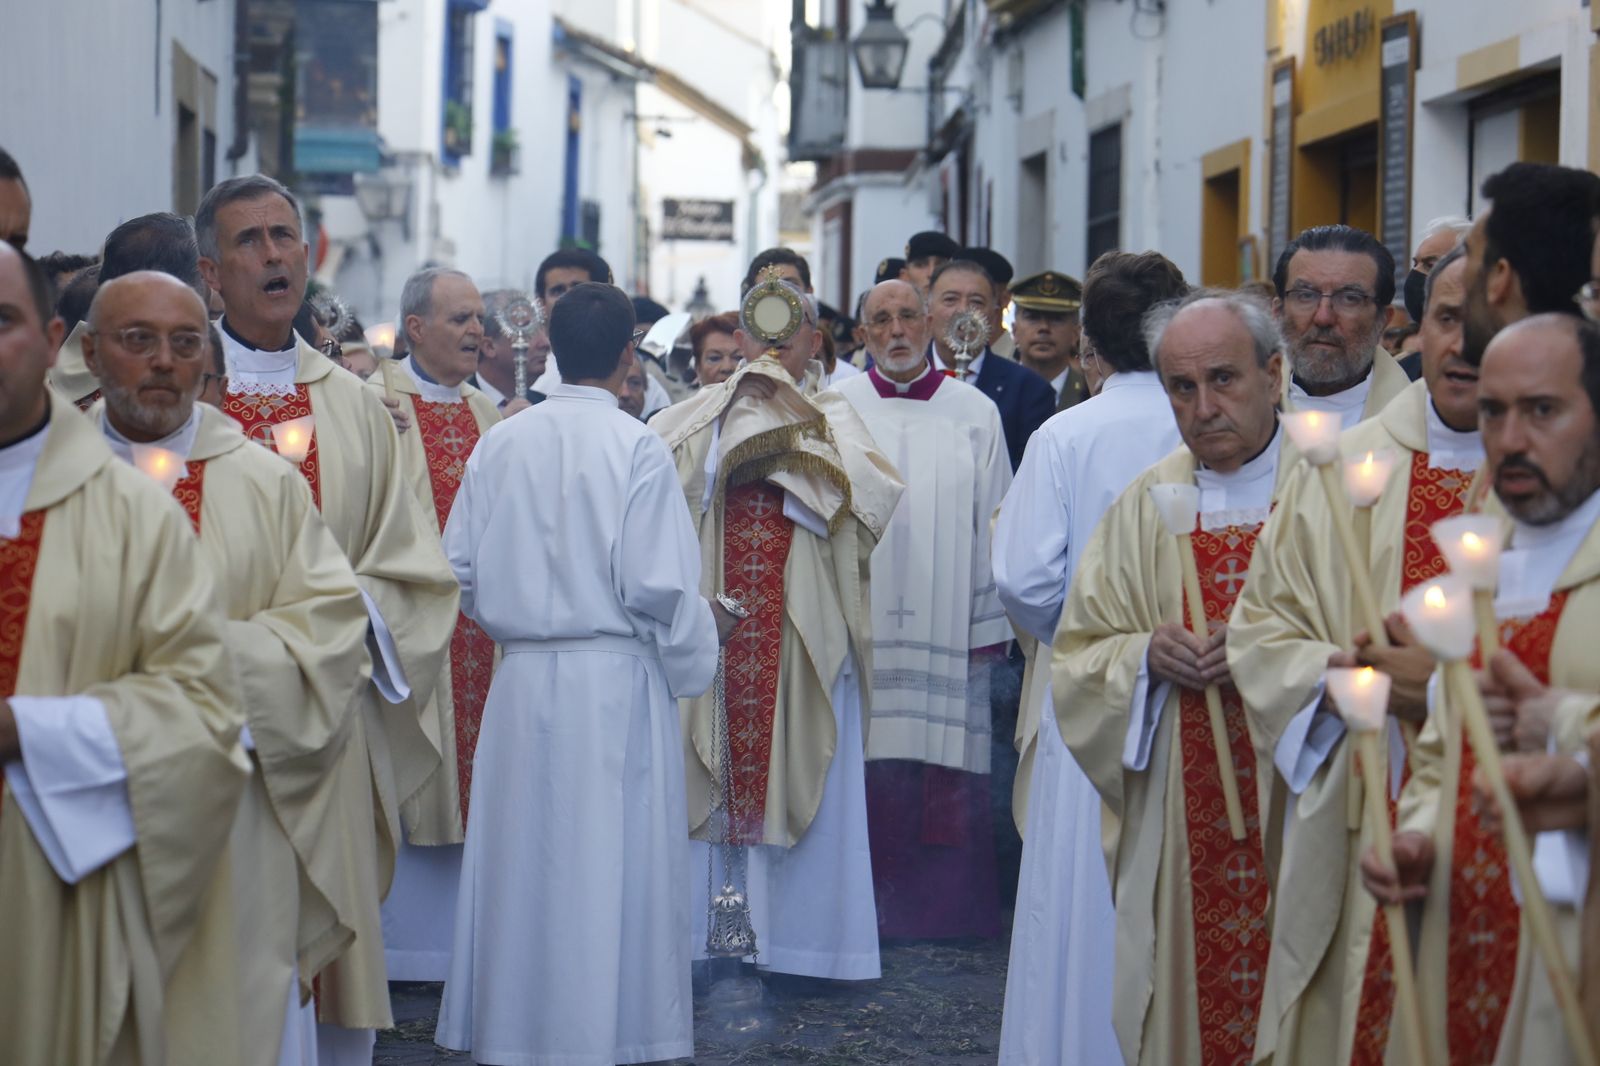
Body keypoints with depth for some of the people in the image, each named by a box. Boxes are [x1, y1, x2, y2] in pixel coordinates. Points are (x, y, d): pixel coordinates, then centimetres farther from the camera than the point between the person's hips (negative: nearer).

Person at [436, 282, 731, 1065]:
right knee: (608, 870, 3)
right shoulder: (636, 449, -10)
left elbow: (460, 570, 6)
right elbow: (656, 586, -13)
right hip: (613, 684, -4)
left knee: (523, 864, 12)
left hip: (521, 683, 4)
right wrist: (705, 628, 6)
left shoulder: (499, 444, 3)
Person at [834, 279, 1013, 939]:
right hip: (859, 626, 0)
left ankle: (945, 906, 10)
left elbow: (993, 524, 7)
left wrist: (990, 624, 1)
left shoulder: (975, 414, 7)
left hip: (947, 630, 0)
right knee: (868, 770, -1)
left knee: (948, 769, -1)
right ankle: (870, 905, 9)